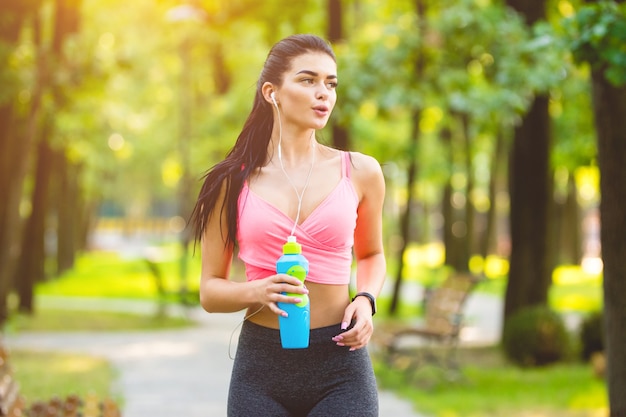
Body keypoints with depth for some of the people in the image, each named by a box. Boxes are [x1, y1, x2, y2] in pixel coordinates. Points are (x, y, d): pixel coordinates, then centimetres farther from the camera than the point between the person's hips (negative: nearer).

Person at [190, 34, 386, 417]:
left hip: (340, 361, 0)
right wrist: (257, 292, -15)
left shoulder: (360, 172, 3)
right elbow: (210, 290, 5)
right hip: (261, 363, 0)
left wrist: (366, 300, 0)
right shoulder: (233, 181, 1)